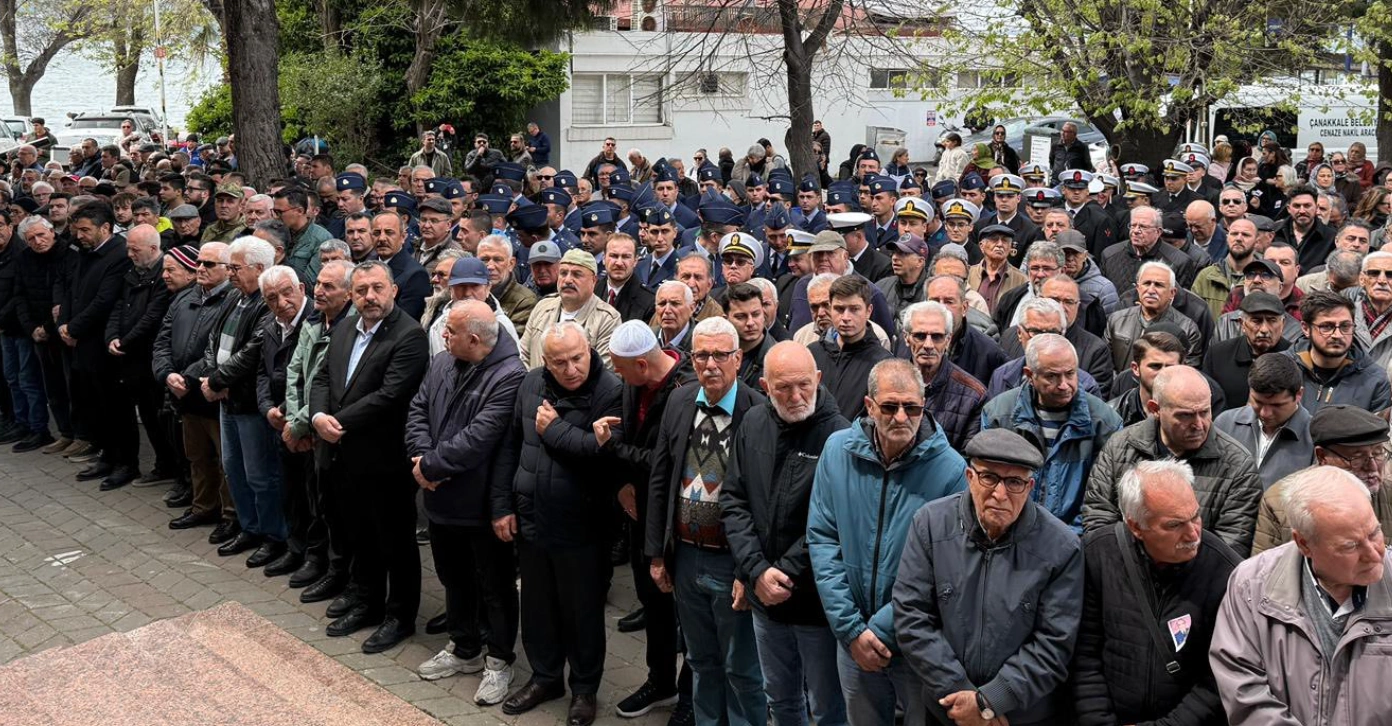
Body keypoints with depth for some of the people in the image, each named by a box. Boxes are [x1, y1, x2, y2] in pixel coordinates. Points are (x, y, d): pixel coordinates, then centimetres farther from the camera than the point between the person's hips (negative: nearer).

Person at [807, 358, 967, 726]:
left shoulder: (950, 469, -16)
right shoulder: (838, 450, -7)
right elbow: (822, 538, -5)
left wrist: (882, 629, -16)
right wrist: (851, 628, -11)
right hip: (852, 639, 3)